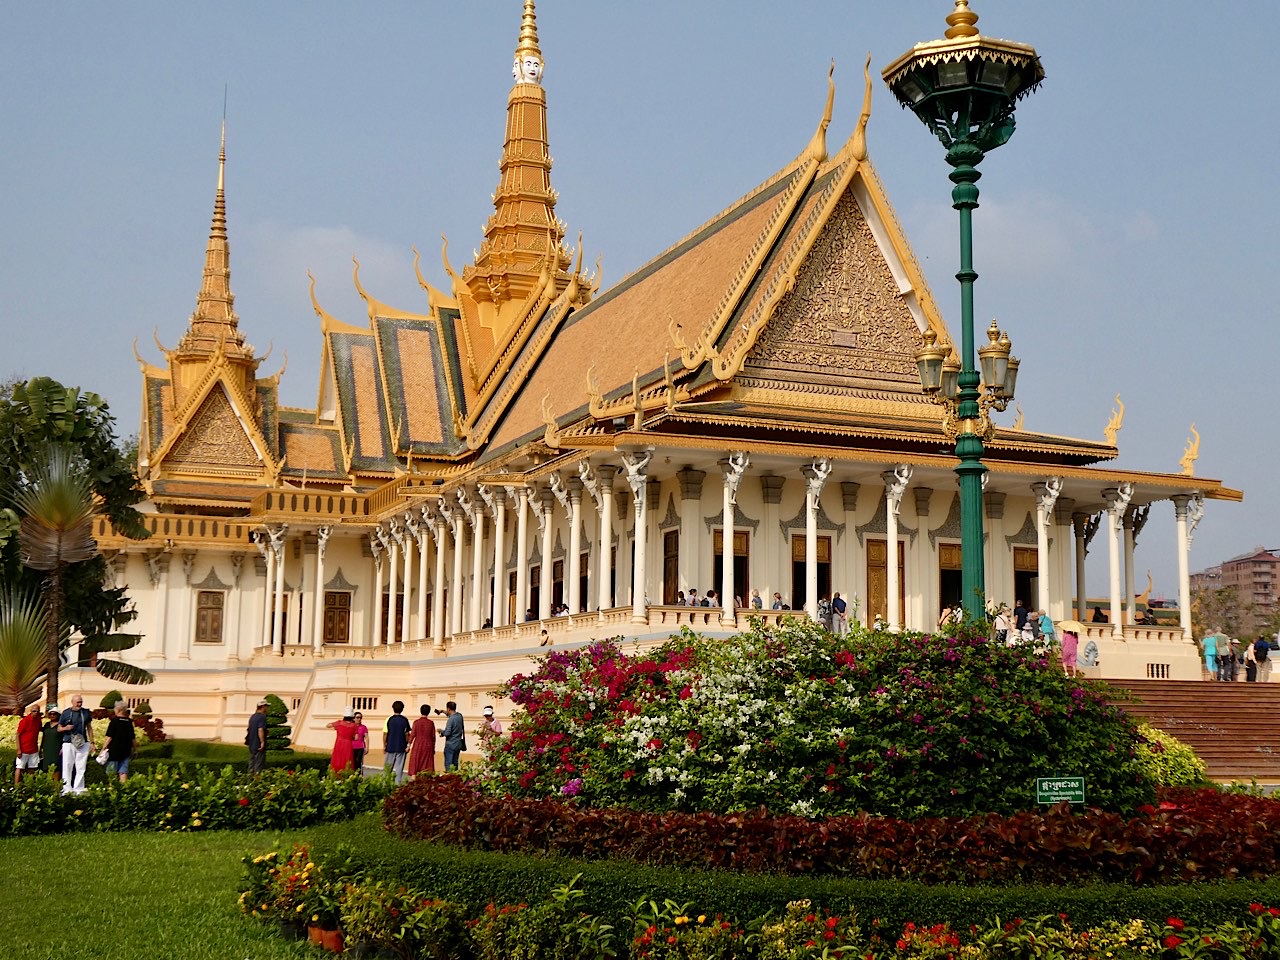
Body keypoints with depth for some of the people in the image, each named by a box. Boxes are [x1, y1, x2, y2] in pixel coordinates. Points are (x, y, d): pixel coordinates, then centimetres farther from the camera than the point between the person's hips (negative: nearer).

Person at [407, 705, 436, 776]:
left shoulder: (416, 722, -6)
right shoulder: (431, 723, -3)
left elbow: (412, 735, -5)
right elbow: (433, 736, 2)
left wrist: (409, 746, 3)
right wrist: (433, 748, 11)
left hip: (417, 746, -1)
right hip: (428, 746, 1)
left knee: (415, 763, 6)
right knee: (427, 765, 6)